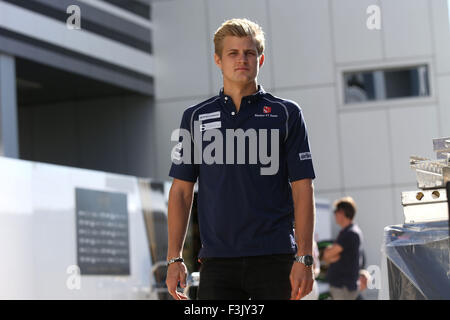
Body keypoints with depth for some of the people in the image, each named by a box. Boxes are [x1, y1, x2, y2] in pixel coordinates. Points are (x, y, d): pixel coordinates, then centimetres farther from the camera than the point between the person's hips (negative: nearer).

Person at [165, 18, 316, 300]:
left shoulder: (286, 114, 5)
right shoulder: (196, 118, 10)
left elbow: (303, 189, 1)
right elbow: (181, 190, 11)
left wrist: (304, 258, -7)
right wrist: (175, 258, 3)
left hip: (275, 259, -1)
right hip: (217, 261, 1)